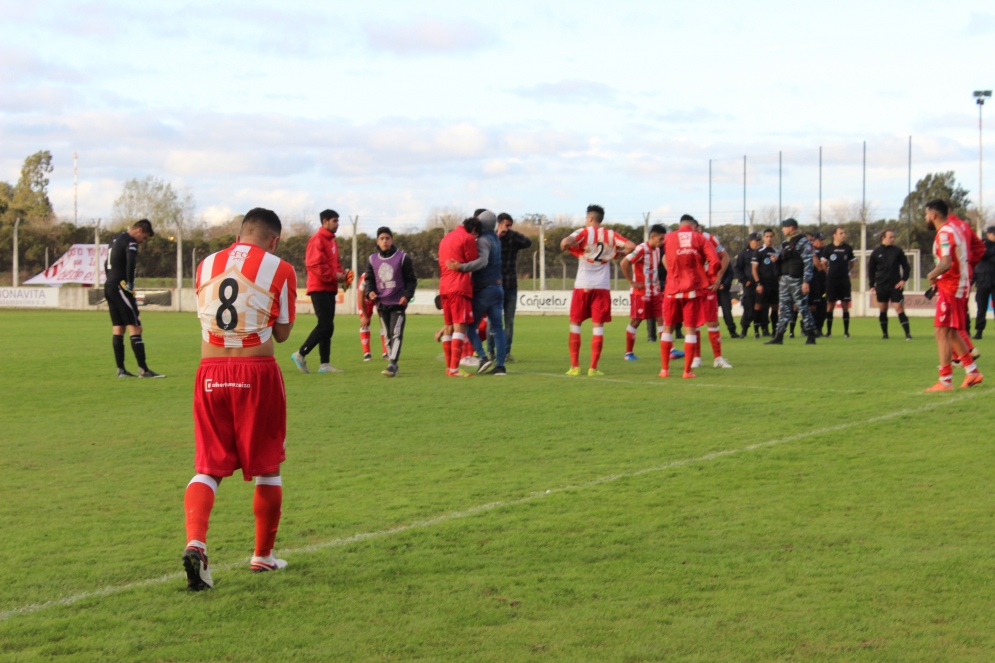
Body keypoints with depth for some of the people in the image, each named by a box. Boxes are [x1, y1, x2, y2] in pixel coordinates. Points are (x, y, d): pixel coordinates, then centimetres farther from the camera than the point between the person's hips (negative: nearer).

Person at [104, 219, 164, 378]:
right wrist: (130, 284, -20)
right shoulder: (130, 242, -11)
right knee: (135, 328, -9)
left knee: (118, 328, 9)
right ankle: (143, 370, -12)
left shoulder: (116, 239, 18)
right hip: (120, 288, -10)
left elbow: (107, 264, 26)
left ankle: (121, 369, 9)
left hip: (109, 286, 10)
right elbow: (131, 263, -29)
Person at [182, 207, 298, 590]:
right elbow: (282, 333, 3)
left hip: (210, 372, 3)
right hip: (257, 372, -3)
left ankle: (195, 541, -17)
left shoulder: (206, 266, 9)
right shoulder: (279, 270, -2)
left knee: (209, 468, 6)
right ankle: (263, 555, 22)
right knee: (267, 468, 13)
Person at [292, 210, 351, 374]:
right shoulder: (317, 240, -12)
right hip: (319, 288, -9)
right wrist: (334, 275, -19)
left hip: (330, 289, 10)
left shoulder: (332, 241, 17)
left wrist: (342, 273, 4)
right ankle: (301, 354, -2)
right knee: (325, 325, -12)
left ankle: (325, 364, 9)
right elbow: (313, 264, -21)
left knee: (327, 326, 8)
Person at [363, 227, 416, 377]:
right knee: (388, 335, 10)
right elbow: (369, 279, 14)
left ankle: (392, 364, -22)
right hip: (381, 304, 4)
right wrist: (370, 292, -7)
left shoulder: (403, 258, -2)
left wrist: (407, 295, -15)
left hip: (398, 304, -4)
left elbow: (411, 280, 0)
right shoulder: (372, 260, 8)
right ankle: (393, 365, 17)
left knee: (396, 334, -14)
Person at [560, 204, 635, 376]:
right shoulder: (611, 235, 6)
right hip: (602, 286, 2)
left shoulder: (584, 232, -2)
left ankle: (575, 366, 7)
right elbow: (631, 247, -2)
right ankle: (593, 368, -3)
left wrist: (566, 247, 1)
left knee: (575, 324, 10)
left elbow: (565, 242, -20)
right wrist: (616, 253, 12)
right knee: (598, 326, 2)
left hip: (582, 285, -2)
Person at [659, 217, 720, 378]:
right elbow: (715, 261, -7)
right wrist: (708, 278, 6)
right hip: (693, 289, -1)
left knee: (668, 327, 12)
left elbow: (666, 260, 6)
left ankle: (664, 369, 11)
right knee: (690, 329, 3)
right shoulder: (699, 238, 0)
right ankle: (687, 370, 0)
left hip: (673, 289, 1)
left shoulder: (668, 238, 3)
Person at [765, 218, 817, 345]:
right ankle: (778, 337, 6)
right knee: (784, 308, 6)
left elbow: (808, 263, -14)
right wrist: (777, 259, 0)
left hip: (797, 281, -8)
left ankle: (811, 336, 5)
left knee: (803, 308, -3)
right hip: (785, 279, 8)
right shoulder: (785, 242, 16)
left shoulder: (803, 242, -9)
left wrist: (806, 281, -20)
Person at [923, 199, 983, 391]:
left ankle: (945, 381, -8)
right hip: (962, 285, 10)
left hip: (950, 287, -10)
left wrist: (932, 275, -11)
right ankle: (972, 371, 20)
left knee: (942, 332, -8)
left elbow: (946, 263, -29)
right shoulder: (956, 228, 14)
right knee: (951, 332, 18)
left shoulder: (944, 233, -16)